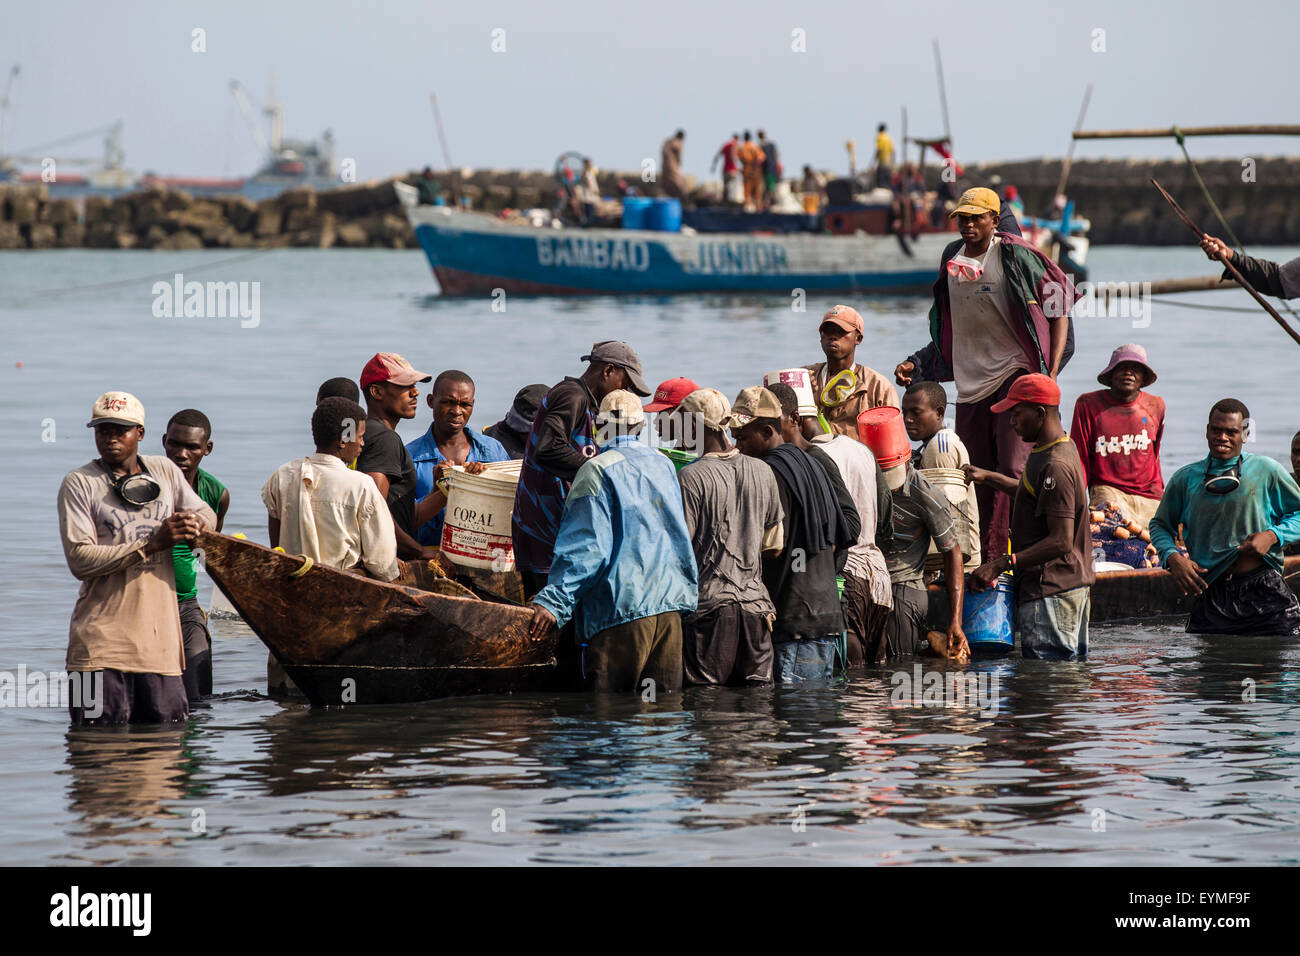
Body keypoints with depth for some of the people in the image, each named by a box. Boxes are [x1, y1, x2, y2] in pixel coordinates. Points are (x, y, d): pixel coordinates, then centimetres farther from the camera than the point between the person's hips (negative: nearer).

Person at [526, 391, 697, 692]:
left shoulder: (598, 470, -6)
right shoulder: (664, 465, 15)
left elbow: (587, 546, -14)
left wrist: (553, 600, -17)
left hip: (622, 608, -7)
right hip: (670, 606, 7)